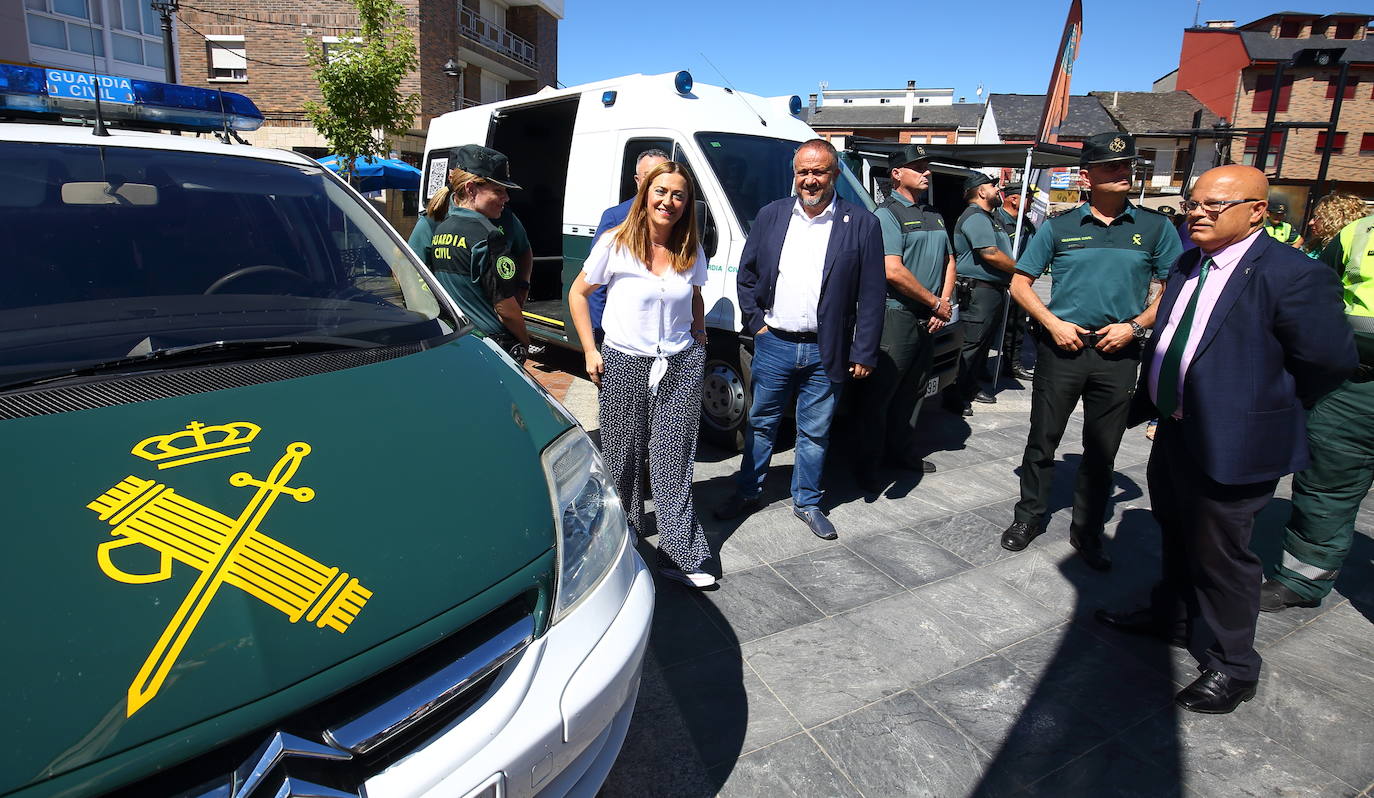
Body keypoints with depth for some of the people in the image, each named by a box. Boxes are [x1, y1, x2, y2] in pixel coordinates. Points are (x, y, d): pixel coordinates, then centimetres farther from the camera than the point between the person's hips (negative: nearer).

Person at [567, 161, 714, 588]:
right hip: (624, 363, -2)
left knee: (674, 462, 3)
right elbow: (578, 293, 3)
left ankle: (680, 555, 10)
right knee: (623, 456, 10)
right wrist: (590, 350, -3)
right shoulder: (615, 244, -5)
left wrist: (699, 338, 9)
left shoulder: (691, 253, 5)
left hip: (681, 365, 2)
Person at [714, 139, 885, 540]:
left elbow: (872, 294, -4)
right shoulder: (771, 216, 4)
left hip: (825, 352, -1)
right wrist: (755, 322, 2)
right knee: (761, 423, 14)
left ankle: (807, 503, 28)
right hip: (774, 343, 2)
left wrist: (864, 353, -7)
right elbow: (746, 276, 11)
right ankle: (748, 493, 31)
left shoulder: (861, 223, -4)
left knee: (814, 432, 11)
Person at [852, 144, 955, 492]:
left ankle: (900, 450, 28)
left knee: (913, 389, 15)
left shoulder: (934, 215, 18)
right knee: (879, 394, -3)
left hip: (928, 319, 8)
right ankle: (867, 463, 5)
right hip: (896, 316, -8)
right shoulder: (887, 213, -8)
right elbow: (893, 271, -18)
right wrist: (936, 303, -11)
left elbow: (949, 261, 22)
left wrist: (944, 303, 5)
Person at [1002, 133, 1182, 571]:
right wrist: (1053, 323, -8)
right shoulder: (1059, 227, 2)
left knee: (1102, 451, 9)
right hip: (1061, 347, -1)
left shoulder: (1155, 227, 4)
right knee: (1042, 439, 6)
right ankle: (1029, 517, 23)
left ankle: (1087, 531, 24)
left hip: (1117, 353, 1)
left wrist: (1135, 325, -8)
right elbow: (1020, 283, 4)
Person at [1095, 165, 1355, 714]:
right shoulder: (1188, 267, 7)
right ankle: (1170, 617, 45)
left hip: (1233, 443, -8)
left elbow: (1331, 360, -15)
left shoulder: (1292, 275, -18)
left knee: (1220, 554, 4)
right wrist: (1148, 402, 10)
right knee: (1176, 537, 23)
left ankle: (1232, 668, 24)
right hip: (1175, 432, 8)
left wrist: (1271, 408, -4)